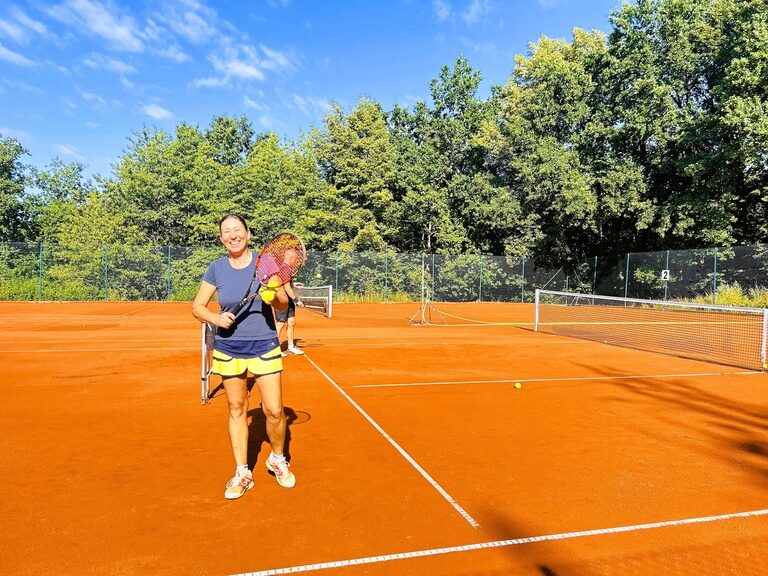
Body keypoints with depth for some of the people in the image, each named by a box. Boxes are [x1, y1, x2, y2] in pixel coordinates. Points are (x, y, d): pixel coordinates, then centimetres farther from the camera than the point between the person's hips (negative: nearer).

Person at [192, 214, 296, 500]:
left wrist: (275, 292, -24)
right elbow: (197, 307, 3)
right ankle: (242, 473, 25)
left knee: (274, 410, -1)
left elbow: (283, 306, -1)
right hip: (229, 349, 2)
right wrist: (216, 318, -17)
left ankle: (278, 459, 27)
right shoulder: (216, 269, -2)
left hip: (264, 347, -1)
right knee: (237, 410, 10)